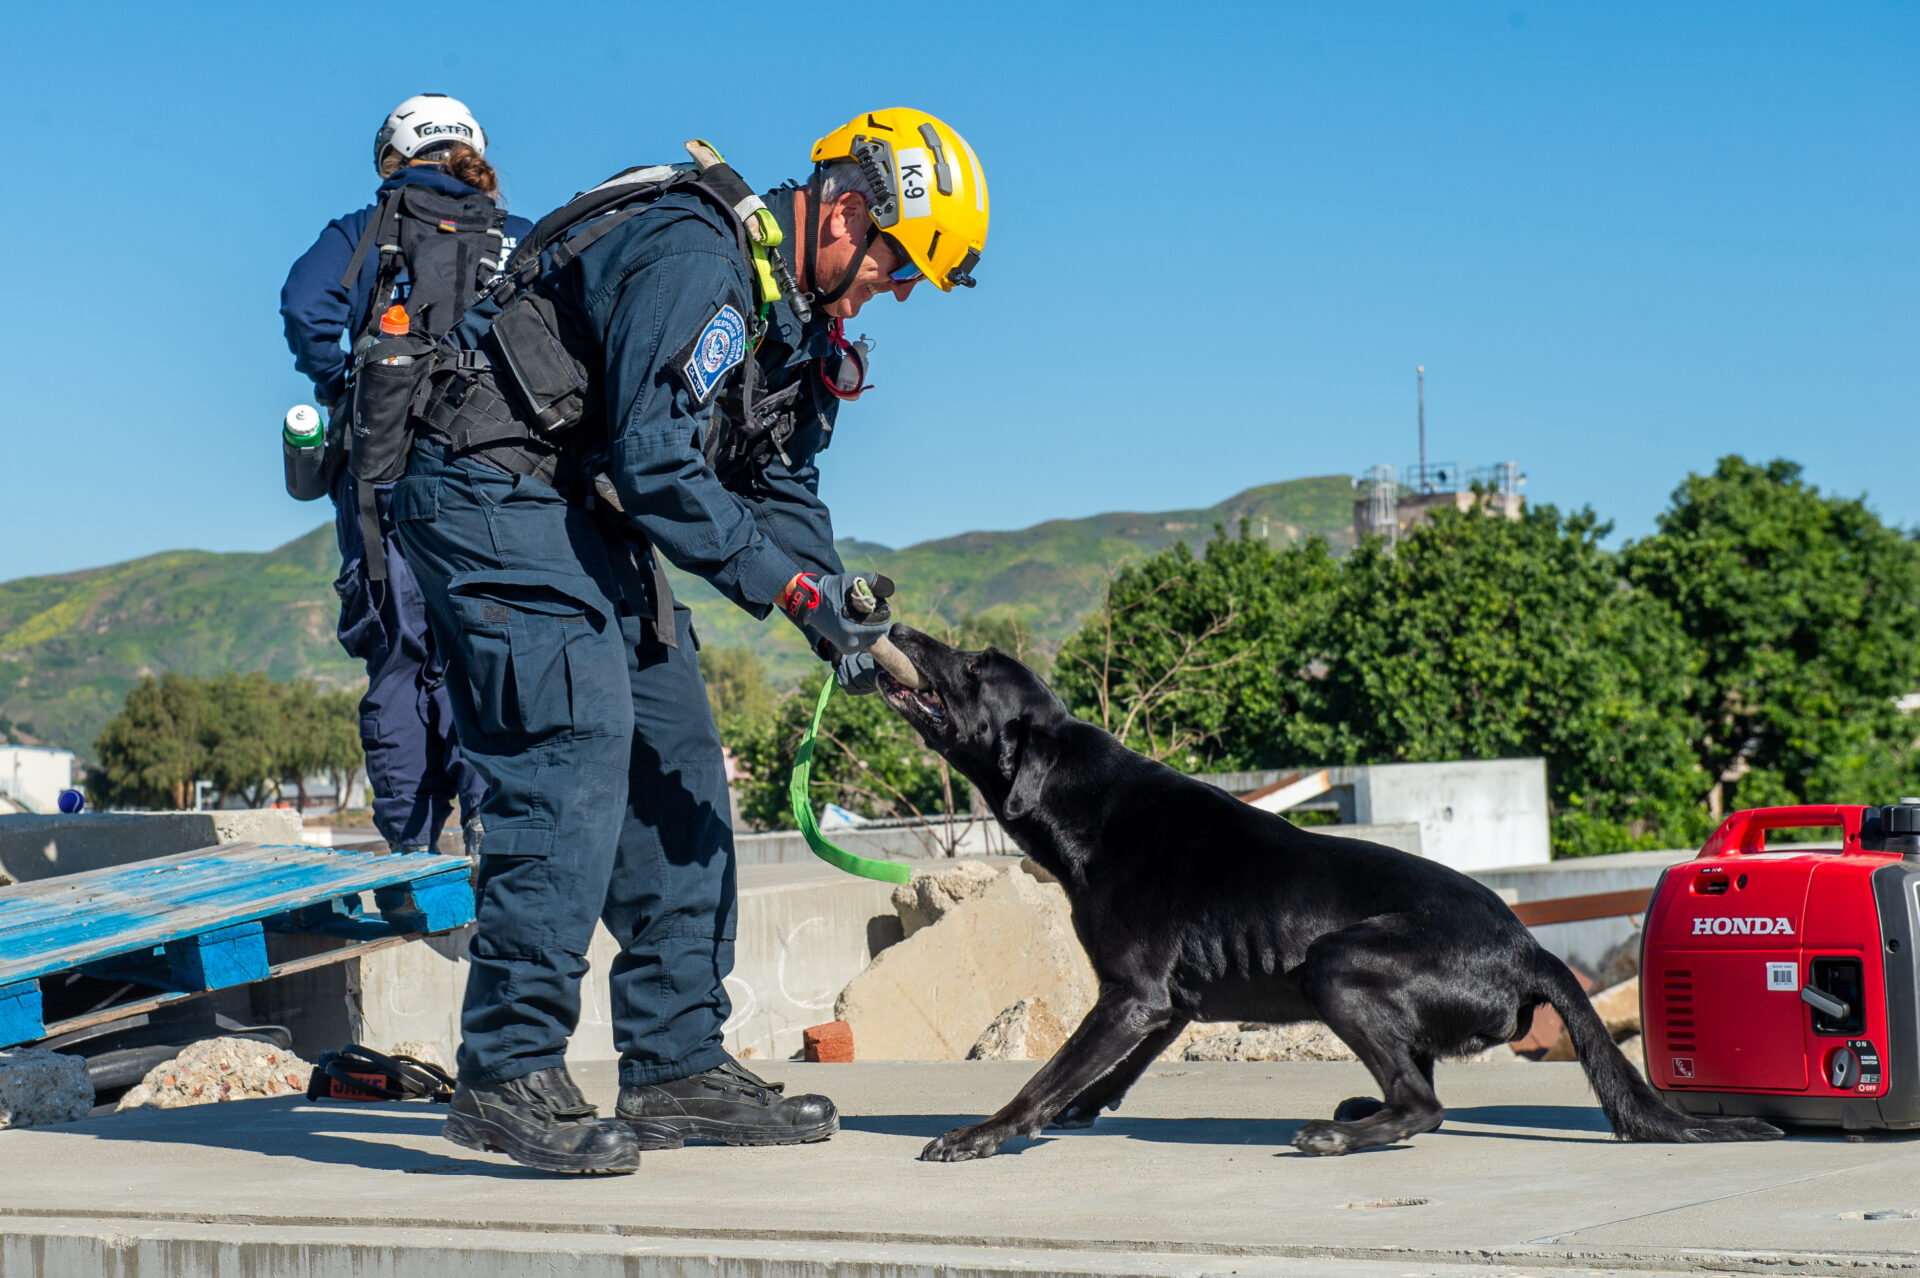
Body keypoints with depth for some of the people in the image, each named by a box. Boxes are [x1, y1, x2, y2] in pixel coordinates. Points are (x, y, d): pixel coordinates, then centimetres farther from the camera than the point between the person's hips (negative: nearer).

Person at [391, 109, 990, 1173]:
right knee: (576, 765, -19)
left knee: (677, 771, 6)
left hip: (589, 524, 10)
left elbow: (782, 491, 12)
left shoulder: (797, 319, 10)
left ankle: (678, 1066, 10)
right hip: (494, 497, -10)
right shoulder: (694, 259, -22)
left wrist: (841, 610, -4)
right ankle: (507, 1075, -15)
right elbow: (658, 464, -28)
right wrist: (793, 588, -25)